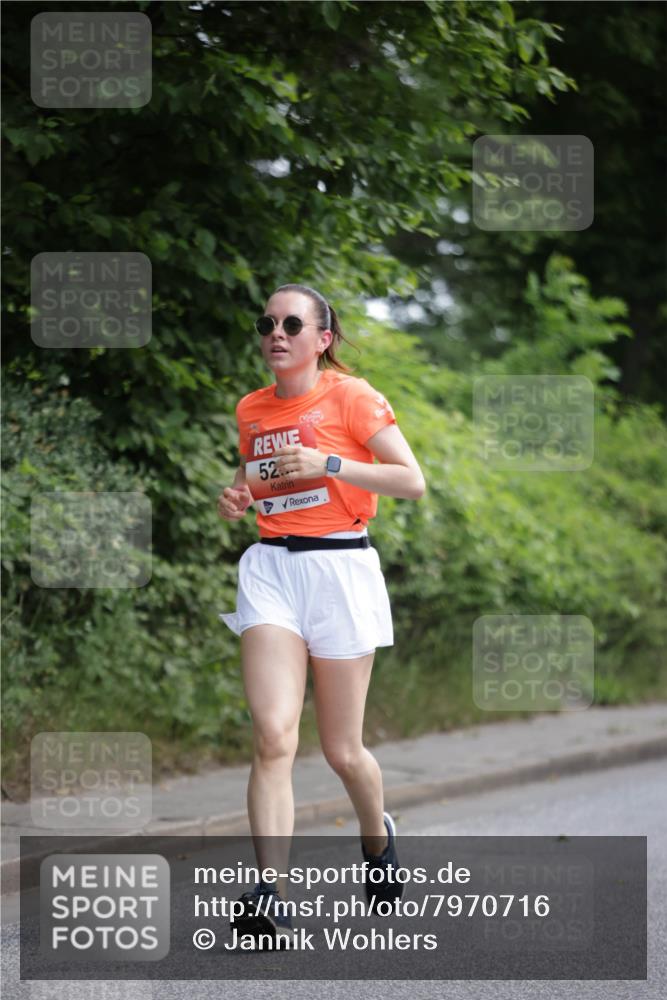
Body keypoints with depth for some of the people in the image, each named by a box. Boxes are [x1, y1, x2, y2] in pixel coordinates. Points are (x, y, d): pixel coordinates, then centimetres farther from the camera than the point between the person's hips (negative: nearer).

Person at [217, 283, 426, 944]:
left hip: (339, 567, -3)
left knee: (342, 750, 6)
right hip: (271, 568, 3)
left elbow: (412, 481, -7)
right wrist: (238, 497, 7)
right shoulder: (251, 409, 12)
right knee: (273, 735, -17)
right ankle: (269, 897, -24)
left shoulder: (350, 395, -3)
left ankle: (377, 834, 40)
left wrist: (329, 464, -16)